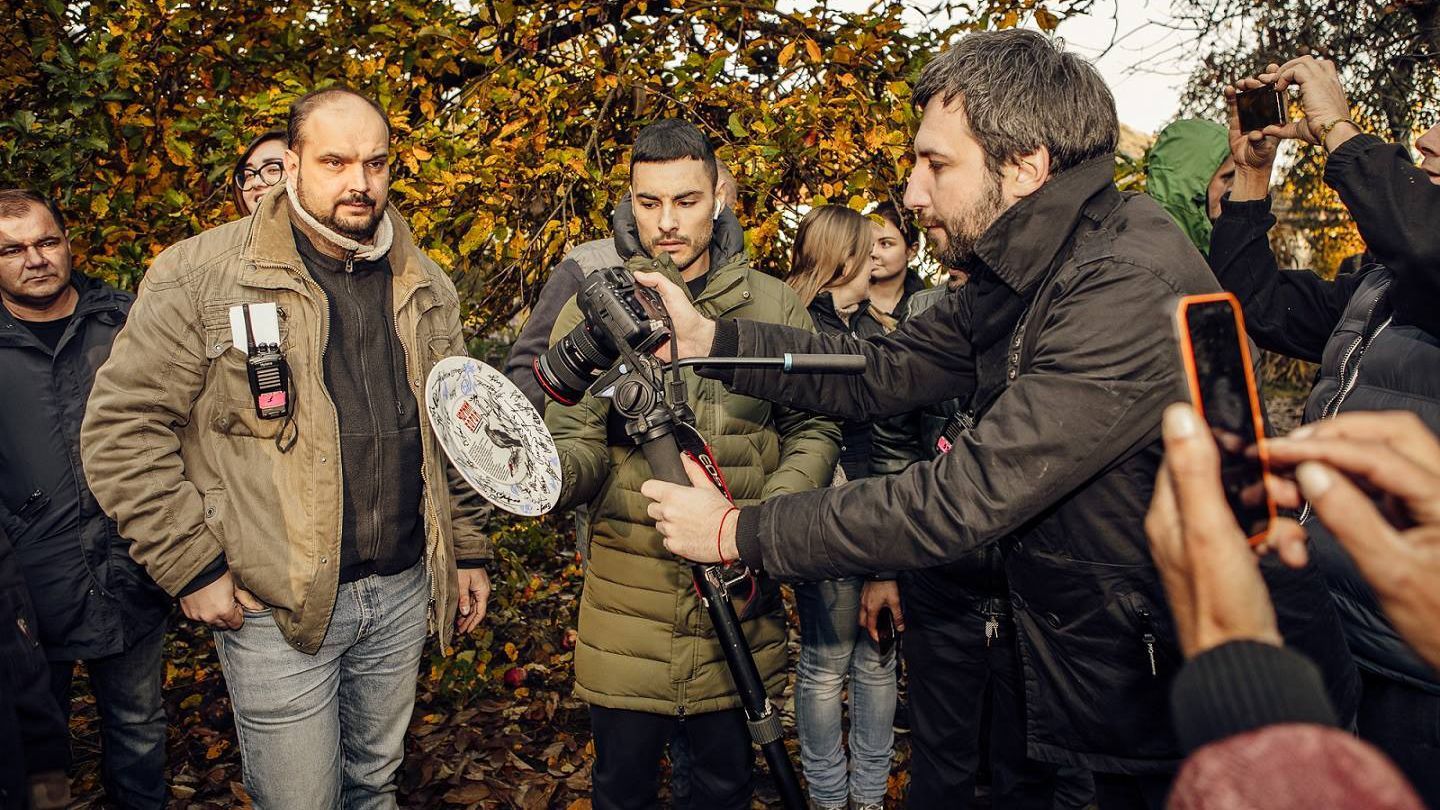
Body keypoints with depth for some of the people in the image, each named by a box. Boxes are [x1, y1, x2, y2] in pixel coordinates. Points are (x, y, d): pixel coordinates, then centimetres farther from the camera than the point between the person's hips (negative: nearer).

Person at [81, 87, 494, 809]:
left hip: (404, 594, 5)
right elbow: (122, 430, -10)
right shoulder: (201, 275, -10)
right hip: (277, 611, -4)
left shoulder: (425, 286, 7)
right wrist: (194, 568, -12)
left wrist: (468, 549, 13)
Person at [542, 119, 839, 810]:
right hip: (625, 592, 0)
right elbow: (581, 443, -4)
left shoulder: (775, 306, 2)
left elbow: (814, 432, 3)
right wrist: (550, 468, -28)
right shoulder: (591, 311, 0)